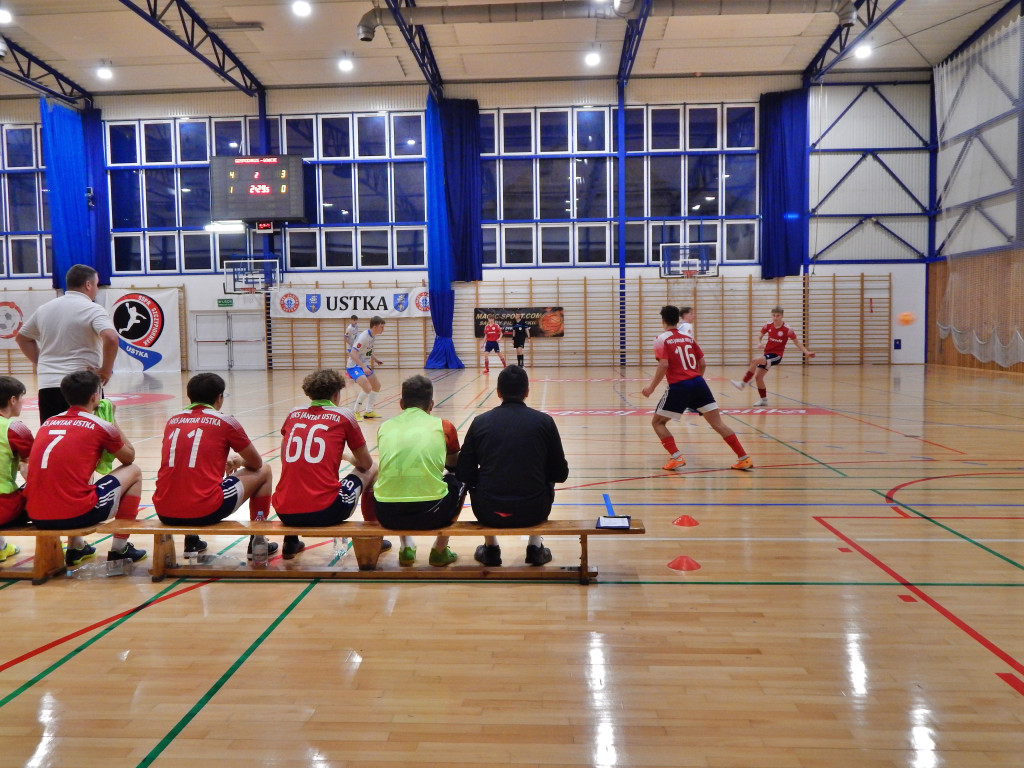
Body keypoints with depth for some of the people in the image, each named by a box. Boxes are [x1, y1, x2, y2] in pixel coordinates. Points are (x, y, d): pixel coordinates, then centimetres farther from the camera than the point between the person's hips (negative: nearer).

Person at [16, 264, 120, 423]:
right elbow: (111, 338, -24)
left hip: (47, 386, 6)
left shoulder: (45, 308, 14)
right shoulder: (92, 309, -7)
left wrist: (40, 364, 20)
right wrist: (106, 370, -13)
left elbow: (22, 338, 26)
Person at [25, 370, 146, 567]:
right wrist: (112, 421, 23)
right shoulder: (101, 426, -1)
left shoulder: (48, 423, 15)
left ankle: (75, 547, 32)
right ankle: (119, 549, 16)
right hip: (76, 516, -6)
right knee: (133, 472, 15)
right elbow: (129, 457, 16)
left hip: (37, 517, 6)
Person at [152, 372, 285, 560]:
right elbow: (256, 463, 11)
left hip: (165, 514, 6)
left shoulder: (172, 421, 12)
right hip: (205, 513, -5)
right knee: (263, 472, 15)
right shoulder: (225, 421, 0)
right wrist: (239, 462, 33)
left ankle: (191, 541, 33)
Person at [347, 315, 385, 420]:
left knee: (377, 385, 16)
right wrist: (364, 367, -35)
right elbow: (352, 354, -30)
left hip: (364, 365, 10)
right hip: (354, 366, -10)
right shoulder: (364, 337, -25)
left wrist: (375, 360, 12)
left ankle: (368, 412, 26)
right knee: (367, 388, -24)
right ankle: (355, 412, -7)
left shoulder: (373, 336, 3)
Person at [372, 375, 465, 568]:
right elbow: (454, 464, 27)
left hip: (387, 515, 3)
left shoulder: (384, 427, 12)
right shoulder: (443, 426, 7)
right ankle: (439, 550, 28)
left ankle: (406, 547, 28)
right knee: (459, 482, 29)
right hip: (432, 513, -2)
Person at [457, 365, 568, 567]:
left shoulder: (480, 422, -1)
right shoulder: (544, 422, -2)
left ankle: (490, 548, 33)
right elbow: (560, 474, 3)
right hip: (533, 512, 0)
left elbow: (464, 474, 1)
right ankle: (535, 547, 30)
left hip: (488, 513, 0)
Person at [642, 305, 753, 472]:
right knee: (718, 423, 6)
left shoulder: (661, 339, 1)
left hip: (678, 387, -5)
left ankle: (676, 457, -3)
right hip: (698, 383, 5)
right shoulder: (688, 338, 16)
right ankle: (744, 458, 2)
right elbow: (702, 364, 16)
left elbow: (663, 365, -13)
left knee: (657, 422, 11)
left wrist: (651, 387, -6)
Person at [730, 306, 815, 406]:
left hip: (776, 356, -6)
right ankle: (764, 400, 22)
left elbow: (797, 343, -1)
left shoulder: (787, 329, -11)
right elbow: (760, 337, 13)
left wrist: (806, 352, -12)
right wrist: (759, 343, -9)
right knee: (758, 377, 2)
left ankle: (743, 383, -23)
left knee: (755, 361, -30)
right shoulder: (767, 326, 0)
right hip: (767, 354, 6)